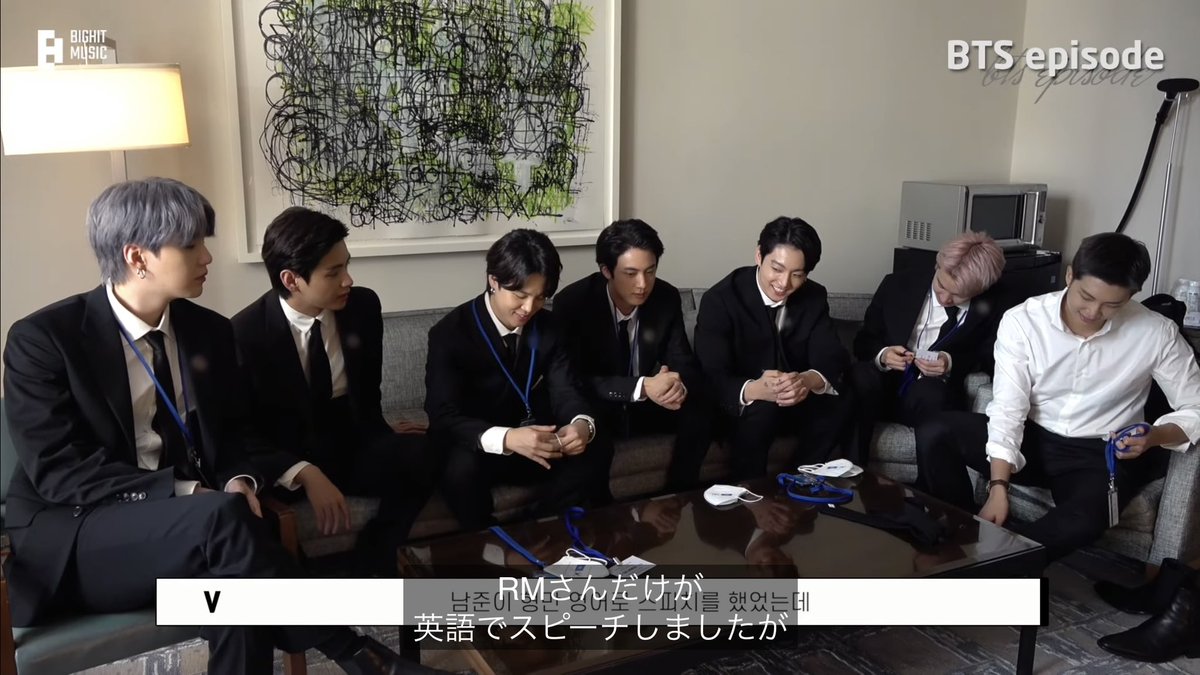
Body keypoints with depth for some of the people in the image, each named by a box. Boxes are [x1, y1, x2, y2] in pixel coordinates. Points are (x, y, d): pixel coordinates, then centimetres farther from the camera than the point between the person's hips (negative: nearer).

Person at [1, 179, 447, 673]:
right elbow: (58, 469, -15)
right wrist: (184, 493, -24)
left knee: (234, 584, -33)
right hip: (75, 536, -4)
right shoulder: (43, 338, -9)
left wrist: (239, 482, -12)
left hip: (186, 527, 4)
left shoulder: (209, 330, 5)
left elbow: (236, 432, 12)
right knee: (222, 518, -33)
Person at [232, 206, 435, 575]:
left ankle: (373, 563, -8)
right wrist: (304, 473, -29)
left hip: (354, 447, 3)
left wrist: (386, 447, -5)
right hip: (287, 461, -3)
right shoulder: (246, 332, -14)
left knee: (424, 454, -27)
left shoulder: (363, 307, -4)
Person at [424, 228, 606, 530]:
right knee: (461, 469, -37)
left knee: (589, 454, -22)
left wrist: (583, 424, -33)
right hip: (476, 447, -4)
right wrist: (506, 439, -46)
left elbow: (565, 390, -6)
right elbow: (443, 418, -27)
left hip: (532, 442, 4)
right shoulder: (450, 332, -18)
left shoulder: (548, 327, -2)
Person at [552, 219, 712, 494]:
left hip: (647, 405, 4)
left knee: (698, 413, -20)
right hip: (596, 409, -4)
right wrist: (642, 387, -37)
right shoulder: (572, 302, -21)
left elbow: (684, 363, -5)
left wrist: (678, 384, -32)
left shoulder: (667, 298, -9)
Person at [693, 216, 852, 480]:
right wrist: (755, 389, -48)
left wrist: (808, 381, -37)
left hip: (796, 401, 4)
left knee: (838, 407, -22)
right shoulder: (719, 300, -19)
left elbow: (833, 360, -12)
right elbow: (713, 378, -26)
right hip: (741, 406, -4)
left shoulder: (815, 297, -4)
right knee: (759, 413, -35)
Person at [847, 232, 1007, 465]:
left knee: (930, 392, -37)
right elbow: (863, 342, 6)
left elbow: (990, 359, 0)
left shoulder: (991, 308, -2)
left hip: (934, 395, -1)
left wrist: (952, 364, -19)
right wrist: (882, 355, -17)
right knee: (861, 378, -34)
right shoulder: (898, 285, 0)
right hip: (884, 386, 1)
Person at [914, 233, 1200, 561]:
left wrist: (1154, 436, -24)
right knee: (934, 433, -23)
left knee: (1082, 521, -37)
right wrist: (998, 487, -28)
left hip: (1098, 455, -1)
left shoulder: (1156, 333, -12)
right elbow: (1008, 410, -17)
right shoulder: (1022, 320, -14)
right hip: (1030, 438, 2)